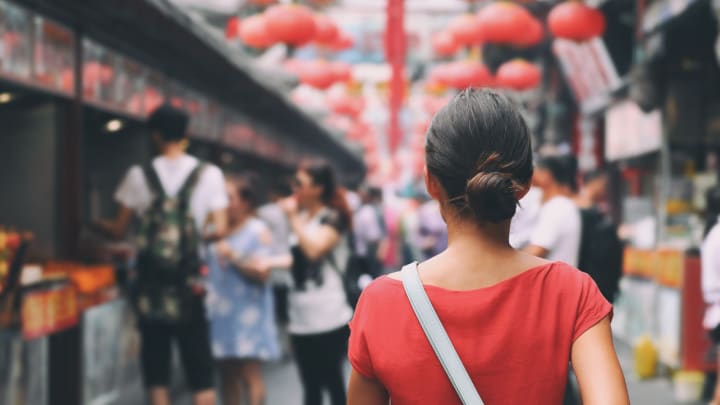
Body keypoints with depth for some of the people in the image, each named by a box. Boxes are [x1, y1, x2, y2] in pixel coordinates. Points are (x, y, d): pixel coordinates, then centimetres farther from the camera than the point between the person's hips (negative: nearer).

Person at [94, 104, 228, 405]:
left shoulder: (139, 175, -1)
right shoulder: (209, 174, -2)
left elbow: (119, 230, 3)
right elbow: (219, 230, -6)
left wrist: (96, 223, 24)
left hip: (151, 281, 1)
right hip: (188, 281, -1)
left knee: (156, 362, 8)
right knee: (199, 367, 6)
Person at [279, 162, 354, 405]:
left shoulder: (333, 218, -6)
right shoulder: (301, 216, 13)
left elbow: (314, 249, -23)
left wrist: (293, 218, -13)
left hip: (329, 318, -7)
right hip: (302, 318, 7)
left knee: (332, 382, 0)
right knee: (310, 385, 10)